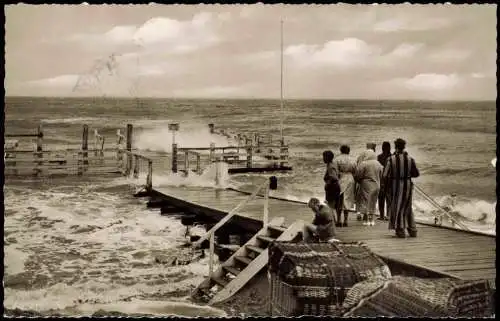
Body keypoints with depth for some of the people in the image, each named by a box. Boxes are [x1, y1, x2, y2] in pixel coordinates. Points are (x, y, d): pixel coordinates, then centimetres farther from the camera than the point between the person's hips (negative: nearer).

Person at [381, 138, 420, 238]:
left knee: (396, 208, 9)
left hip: (394, 185, -3)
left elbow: (385, 175, -13)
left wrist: (383, 186, 2)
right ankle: (412, 230, 18)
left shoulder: (391, 159, -13)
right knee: (407, 208, 18)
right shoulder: (410, 159, -5)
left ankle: (400, 231, 8)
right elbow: (416, 173, 3)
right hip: (407, 185, 3)